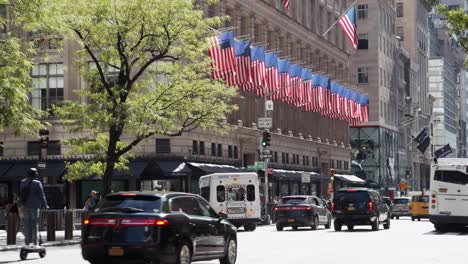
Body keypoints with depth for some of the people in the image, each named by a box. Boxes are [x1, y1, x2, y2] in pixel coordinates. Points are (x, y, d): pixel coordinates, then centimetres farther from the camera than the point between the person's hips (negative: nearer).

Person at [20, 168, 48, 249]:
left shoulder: (22, 182, 4)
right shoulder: (37, 183, -12)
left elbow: (21, 194, 10)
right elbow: (41, 195, -9)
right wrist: (45, 205, -2)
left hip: (25, 206, 5)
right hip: (34, 206, -4)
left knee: (27, 224, 9)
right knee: (35, 224, 0)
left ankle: (27, 242, 9)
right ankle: (34, 243, 0)